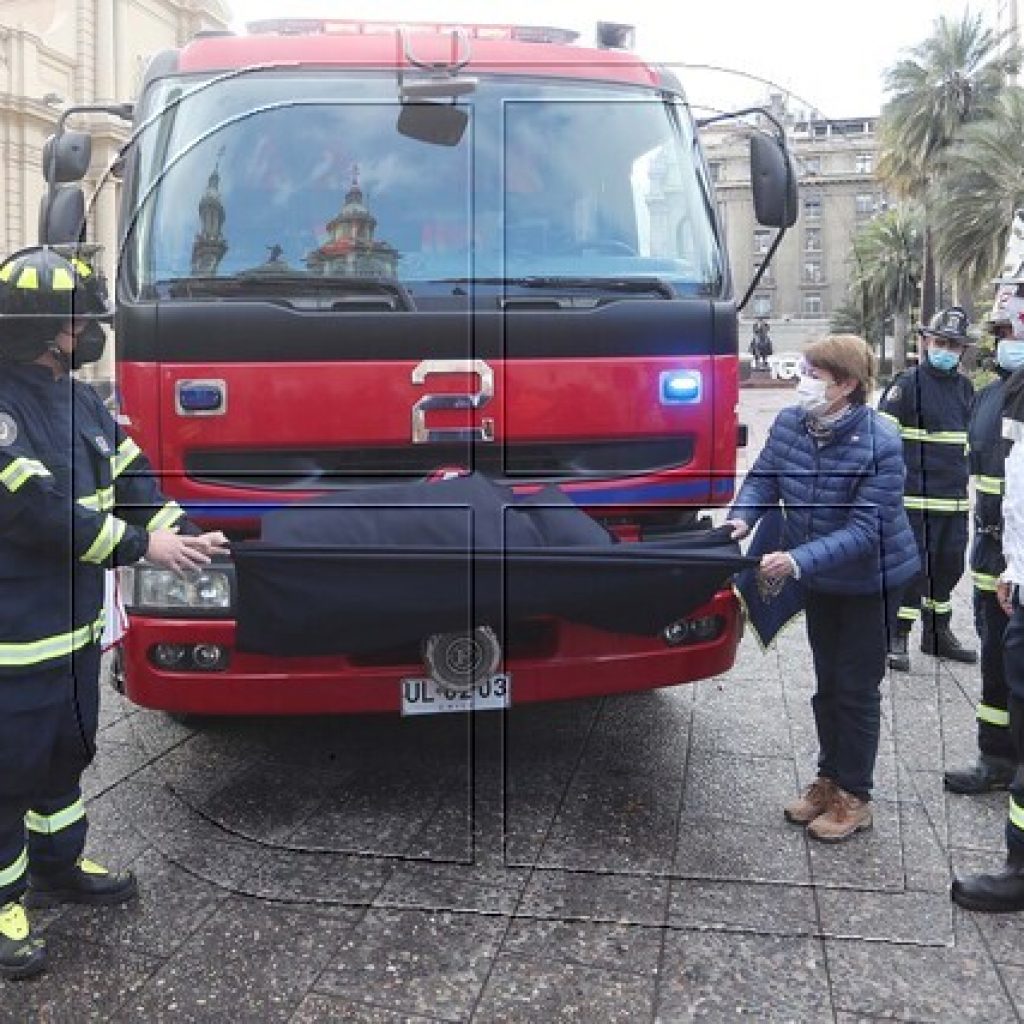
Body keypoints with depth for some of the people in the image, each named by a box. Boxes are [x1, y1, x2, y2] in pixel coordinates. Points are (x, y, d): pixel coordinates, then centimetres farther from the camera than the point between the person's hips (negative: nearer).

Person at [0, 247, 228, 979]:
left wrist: (180, 533, -8)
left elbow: (132, 476, 8)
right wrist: (143, 544, -22)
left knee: (66, 753, 23)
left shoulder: (80, 400, 8)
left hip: (75, 625, 9)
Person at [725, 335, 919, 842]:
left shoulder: (880, 445, -28)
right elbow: (763, 477, -2)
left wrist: (799, 560, -39)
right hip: (820, 579, 6)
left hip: (871, 580, -5)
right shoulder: (789, 423, -12)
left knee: (856, 688, 4)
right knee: (827, 683, 17)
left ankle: (854, 797, 21)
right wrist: (742, 517, -23)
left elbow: (864, 530, -30)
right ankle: (829, 779, 34)